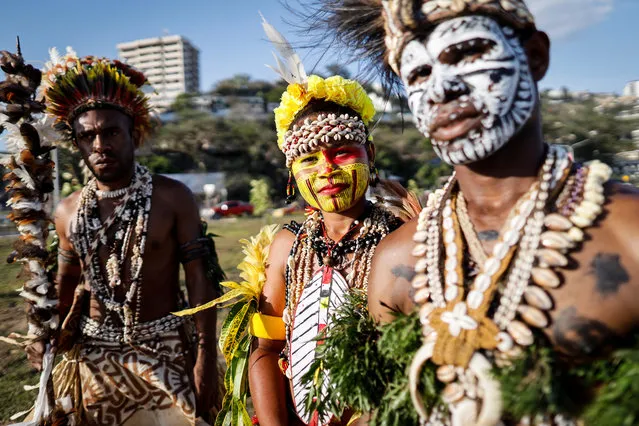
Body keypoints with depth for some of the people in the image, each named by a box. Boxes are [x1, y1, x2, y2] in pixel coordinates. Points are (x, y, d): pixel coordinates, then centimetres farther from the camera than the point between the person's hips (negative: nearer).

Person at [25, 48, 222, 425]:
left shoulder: (173, 197, -10)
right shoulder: (68, 212, 2)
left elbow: (200, 279, -10)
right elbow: (66, 287, 15)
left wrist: (207, 356, -14)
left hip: (166, 352, -3)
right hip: (93, 357, 4)